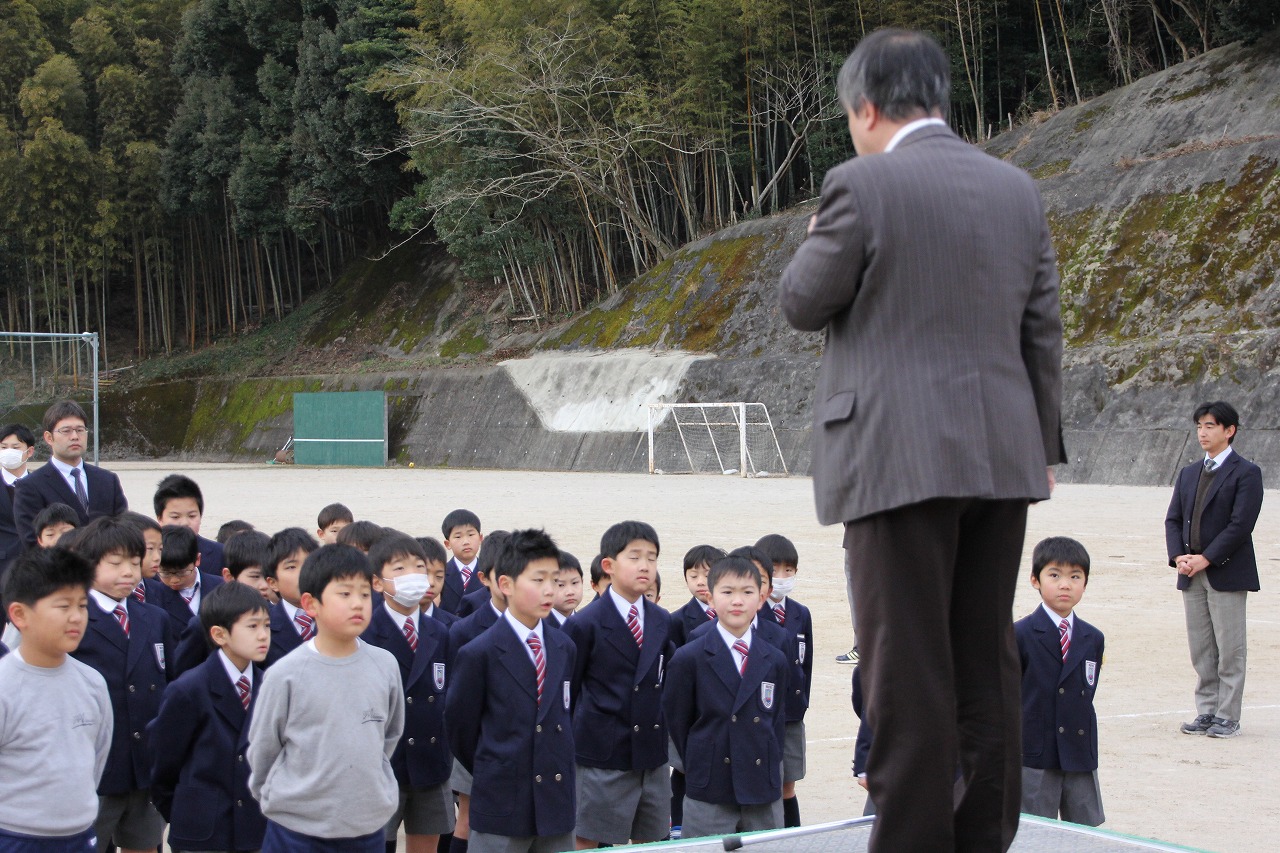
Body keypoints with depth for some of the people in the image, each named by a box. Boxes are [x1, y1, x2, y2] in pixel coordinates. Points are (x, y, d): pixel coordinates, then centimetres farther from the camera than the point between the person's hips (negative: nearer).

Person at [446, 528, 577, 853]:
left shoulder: (564, 647, 8)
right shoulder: (479, 654, -9)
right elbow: (458, 726, -2)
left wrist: (558, 771, 10)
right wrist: (492, 775, 7)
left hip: (557, 804, 5)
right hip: (500, 810, -5)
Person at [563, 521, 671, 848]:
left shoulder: (662, 622, 8)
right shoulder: (585, 625, -8)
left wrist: (664, 735, 10)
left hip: (653, 756, 5)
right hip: (601, 759, -5)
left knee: (650, 841, 10)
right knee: (585, 842, -1)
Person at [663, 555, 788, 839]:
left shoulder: (774, 661, 8)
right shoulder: (688, 659, -3)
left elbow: (777, 720, 14)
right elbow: (677, 721, 2)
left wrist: (770, 768, 6)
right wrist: (700, 767, 3)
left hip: (764, 794, 3)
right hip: (708, 797, -3)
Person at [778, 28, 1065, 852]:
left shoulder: (863, 184, -8)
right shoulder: (1017, 189, 10)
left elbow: (803, 303, -1)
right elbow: (1043, 329, 12)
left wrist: (823, 235, 17)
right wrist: (1043, 445, 19)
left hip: (901, 462, -6)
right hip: (1002, 458, 6)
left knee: (908, 670, -2)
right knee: (988, 662, 12)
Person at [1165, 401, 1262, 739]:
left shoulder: (1246, 473, -4)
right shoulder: (1188, 474, 16)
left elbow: (1241, 524, -12)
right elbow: (1173, 519, 13)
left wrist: (1206, 559, -15)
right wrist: (1178, 556, -5)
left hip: (1226, 572, -6)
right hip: (1192, 573, 6)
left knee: (1229, 649, -3)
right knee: (1200, 650, 8)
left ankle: (1228, 716, 1)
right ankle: (1207, 712, 13)